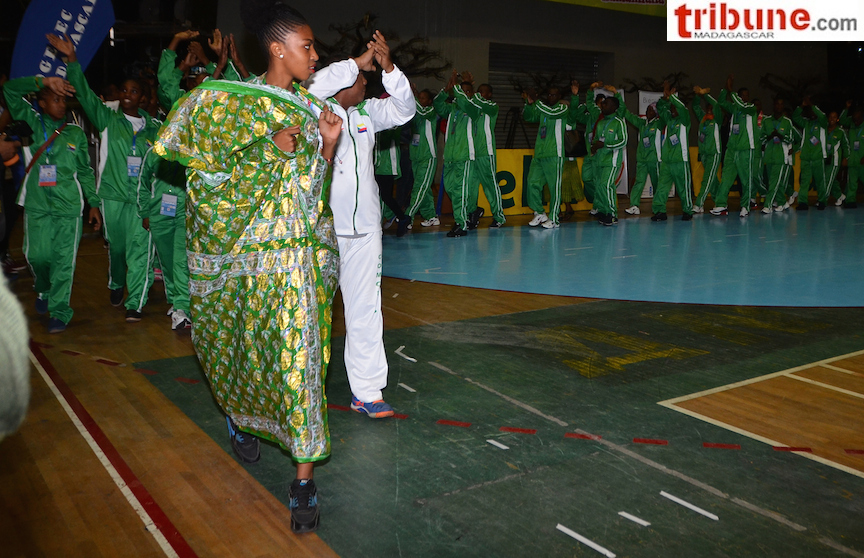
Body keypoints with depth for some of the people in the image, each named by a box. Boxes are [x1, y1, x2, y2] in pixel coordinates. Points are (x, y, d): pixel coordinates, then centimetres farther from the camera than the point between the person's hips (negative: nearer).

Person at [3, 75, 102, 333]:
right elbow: (10, 89, -1)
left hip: (68, 204, 0)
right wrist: (45, 81, -10)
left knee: (64, 259, -3)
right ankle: (43, 291, 30)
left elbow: (85, 171, 14)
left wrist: (94, 203, 11)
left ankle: (60, 311, 5)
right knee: (37, 254, -1)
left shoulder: (76, 133, 10)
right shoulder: (33, 123, 8)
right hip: (37, 203, 0)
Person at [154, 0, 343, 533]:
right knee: (250, 345, 12)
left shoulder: (311, 107, 12)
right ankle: (240, 417, 44)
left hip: (303, 248, 3)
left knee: (299, 352, -3)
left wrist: (328, 142, -2)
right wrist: (273, 147, -15)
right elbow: (215, 176, -7)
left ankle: (305, 478, -1)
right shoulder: (235, 101, -2)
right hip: (250, 245, -3)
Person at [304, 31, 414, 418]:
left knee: (365, 308, 5)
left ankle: (366, 391, 12)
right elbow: (315, 88, -23)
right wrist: (360, 62, -18)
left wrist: (388, 68, -10)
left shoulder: (366, 113, 13)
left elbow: (403, 110, 4)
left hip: (364, 228, 5)